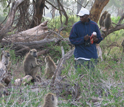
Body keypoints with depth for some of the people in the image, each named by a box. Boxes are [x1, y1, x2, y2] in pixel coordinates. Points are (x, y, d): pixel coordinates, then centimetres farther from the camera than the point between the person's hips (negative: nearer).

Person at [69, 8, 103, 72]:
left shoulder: (94, 25, 5)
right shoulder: (76, 26, -1)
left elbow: (99, 38, 11)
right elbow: (72, 40, -4)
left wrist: (95, 39, -13)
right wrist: (83, 39, -18)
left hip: (92, 55, 2)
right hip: (80, 56, -2)